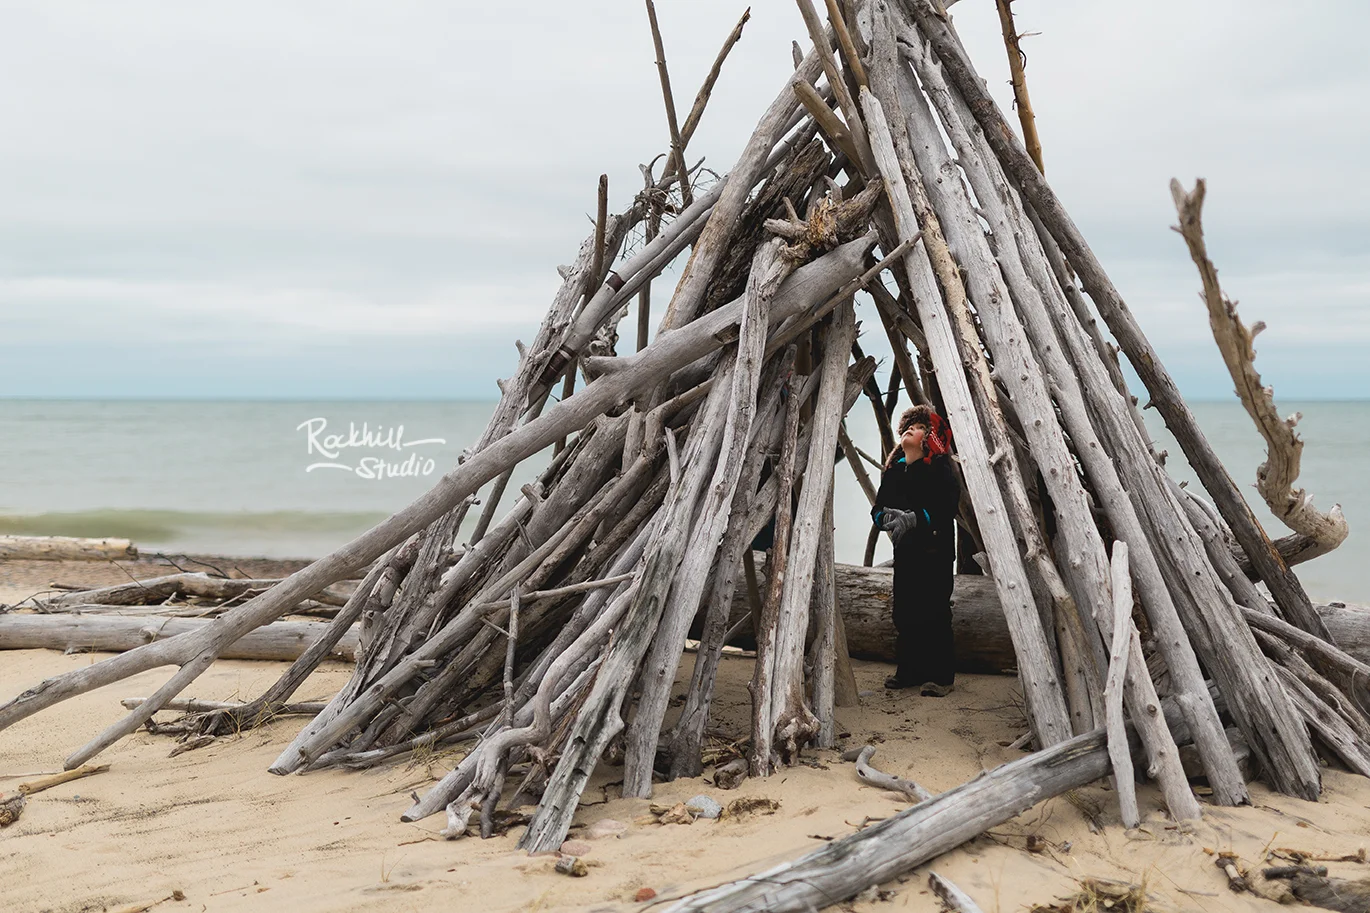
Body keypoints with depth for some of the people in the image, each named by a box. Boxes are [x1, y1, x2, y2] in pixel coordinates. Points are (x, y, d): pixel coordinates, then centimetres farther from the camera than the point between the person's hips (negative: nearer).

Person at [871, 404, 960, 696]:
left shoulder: (940, 470, -6)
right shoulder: (893, 470, 12)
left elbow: (946, 508, -17)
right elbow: (878, 506, 9)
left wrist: (913, 518, -28)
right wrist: (885, 516, -14)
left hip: (934, 551, -6)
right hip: (904, 550, 6)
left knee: (933, 612, -5)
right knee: (904, 611, 7)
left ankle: (940, 675, 3)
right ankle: (909, 670, 18)